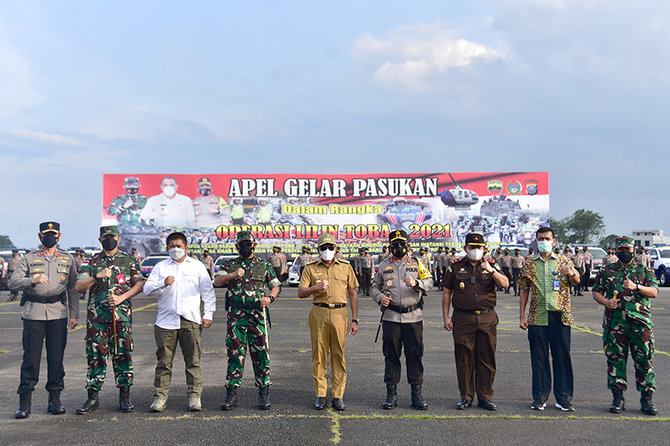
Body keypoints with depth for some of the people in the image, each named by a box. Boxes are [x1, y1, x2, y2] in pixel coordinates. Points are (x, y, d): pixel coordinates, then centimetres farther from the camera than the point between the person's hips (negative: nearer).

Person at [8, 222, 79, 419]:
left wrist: (74, 314, 7)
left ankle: (55, 399, 14)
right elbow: (12, 282, -2)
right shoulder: (29, 258, 8)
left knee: (56, 357, 4)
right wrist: (32, 280, -21)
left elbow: (72, 288, 13)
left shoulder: (68, 260, 12)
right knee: (31, 357, -2)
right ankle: (25, 402, 6)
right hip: (33, 314, -1)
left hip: (58, 314, 1)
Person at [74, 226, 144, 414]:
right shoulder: (91, 262, 9)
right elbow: (78, 287, -1)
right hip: (96, 316, 1)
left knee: (122, 355, 2)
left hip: (122, 316, 0)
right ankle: (92, 397, 11)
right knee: (96, 356, 2)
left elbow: (139, 284, 4)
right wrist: (97, 276, -16)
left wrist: (121, 297, -9)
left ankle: (124, 396, 10)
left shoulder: (129, 261, 9)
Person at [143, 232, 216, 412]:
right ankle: (160, 396, 9)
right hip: (166, 320, 1)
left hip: (191, 321, 0)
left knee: (193, 361, 0)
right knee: (164, 361, 1)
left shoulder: (197, 266, 14)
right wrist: (163, 284, -14)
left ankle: (195, 397, 6)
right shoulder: (160, 267, 15)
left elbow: (208, 291, 13)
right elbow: (147, 289, 5)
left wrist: (208, 314, 5)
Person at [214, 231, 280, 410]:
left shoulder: (264, 265, 11)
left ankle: (264, 393, 10)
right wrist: (232, 275, -23)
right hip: (235, 317, 0)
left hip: (258, 316, 0)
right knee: (235, 354, 2)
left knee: (261, 354, 1)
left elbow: (275, 286, 15)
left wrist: (270, 298, -5)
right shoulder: (229, 265, 10)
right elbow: (217, 281, -5)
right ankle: (231, 394, 10)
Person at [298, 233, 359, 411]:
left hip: (340, 313, 0)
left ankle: (338, 396, 11)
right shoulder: (310, 268, 7)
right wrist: (316, 287, -17)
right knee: (319, 354, 2)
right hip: (319, 313, 0)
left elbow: (353, 294, 11)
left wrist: (355, 320, 6)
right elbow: (300, 292, 2)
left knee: (338, 355, 3)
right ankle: (320, 395, 12)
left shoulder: (345, 267, 9)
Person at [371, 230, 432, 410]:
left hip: (413, 316, 0)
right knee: (391, 356, 4)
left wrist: (416, 283, -20)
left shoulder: (417, 264, 8)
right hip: (391, 317, 1)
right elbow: (375, 286, 16)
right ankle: (391, 394, 13)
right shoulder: (384, 266, 10)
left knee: (414, 356, 2)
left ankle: (416, 394, 11)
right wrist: (380, 297, -5)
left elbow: (429, 282, 0)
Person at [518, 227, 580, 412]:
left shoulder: (563, 261, 6)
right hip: (537, 316, 1)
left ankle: (564, 398, 13)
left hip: (560, 315, -1)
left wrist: (572, 274, -29)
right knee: (539, 357, 4)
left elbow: (577, 281, -5)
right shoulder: (529, 264, 8)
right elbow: (524, 291, 10)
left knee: (562, 356, 3)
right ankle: (540, 396, 15)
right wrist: (522, 317, 5)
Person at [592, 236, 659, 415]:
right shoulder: (606, 271, 13)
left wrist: (636, 287, -17)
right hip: (614, 322, 1)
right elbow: (596, 292, 12)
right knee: (615, 360, 2)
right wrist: (606, 302, -7)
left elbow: (654, 291, 0)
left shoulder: (645, 270, 11)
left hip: (641, 322, 0)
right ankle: (618, 398, 11)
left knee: (645, 360, 0)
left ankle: (646, 399, 10)